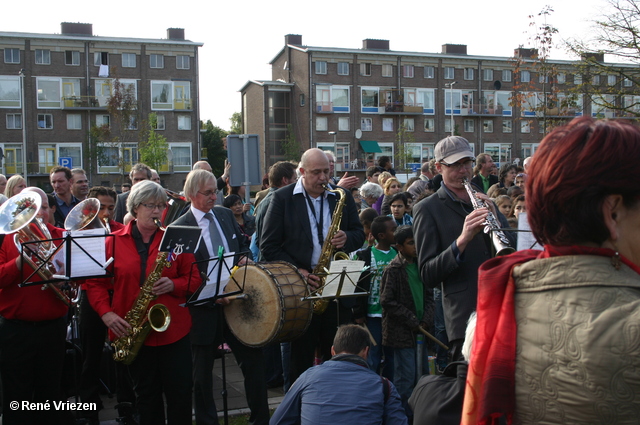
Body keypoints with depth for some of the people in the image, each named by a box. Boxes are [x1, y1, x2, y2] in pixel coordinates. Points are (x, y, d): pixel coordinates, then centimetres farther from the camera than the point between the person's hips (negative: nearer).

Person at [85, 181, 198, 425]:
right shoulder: (114, 242, 2)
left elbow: (193, 279, 4)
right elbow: (95, 282, 3)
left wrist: (173, 285, -17)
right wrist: (106, 313, -11)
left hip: (173, 329, 0)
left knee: (180, 394, 3)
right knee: (146, 395, 14)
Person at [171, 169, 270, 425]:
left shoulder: (226, 215, 8)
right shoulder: (180, 227, -8)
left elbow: (242, 246, 19)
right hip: (205, 308, -4)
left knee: (253, 360, 7)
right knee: (203, 372, 9)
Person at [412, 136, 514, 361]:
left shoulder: (485, 201, 16)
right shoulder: (427, 209, -2)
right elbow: (428, 275, -9)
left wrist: (496, 219, -9)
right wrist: (462, 240, -23)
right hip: (465, 319, -5)